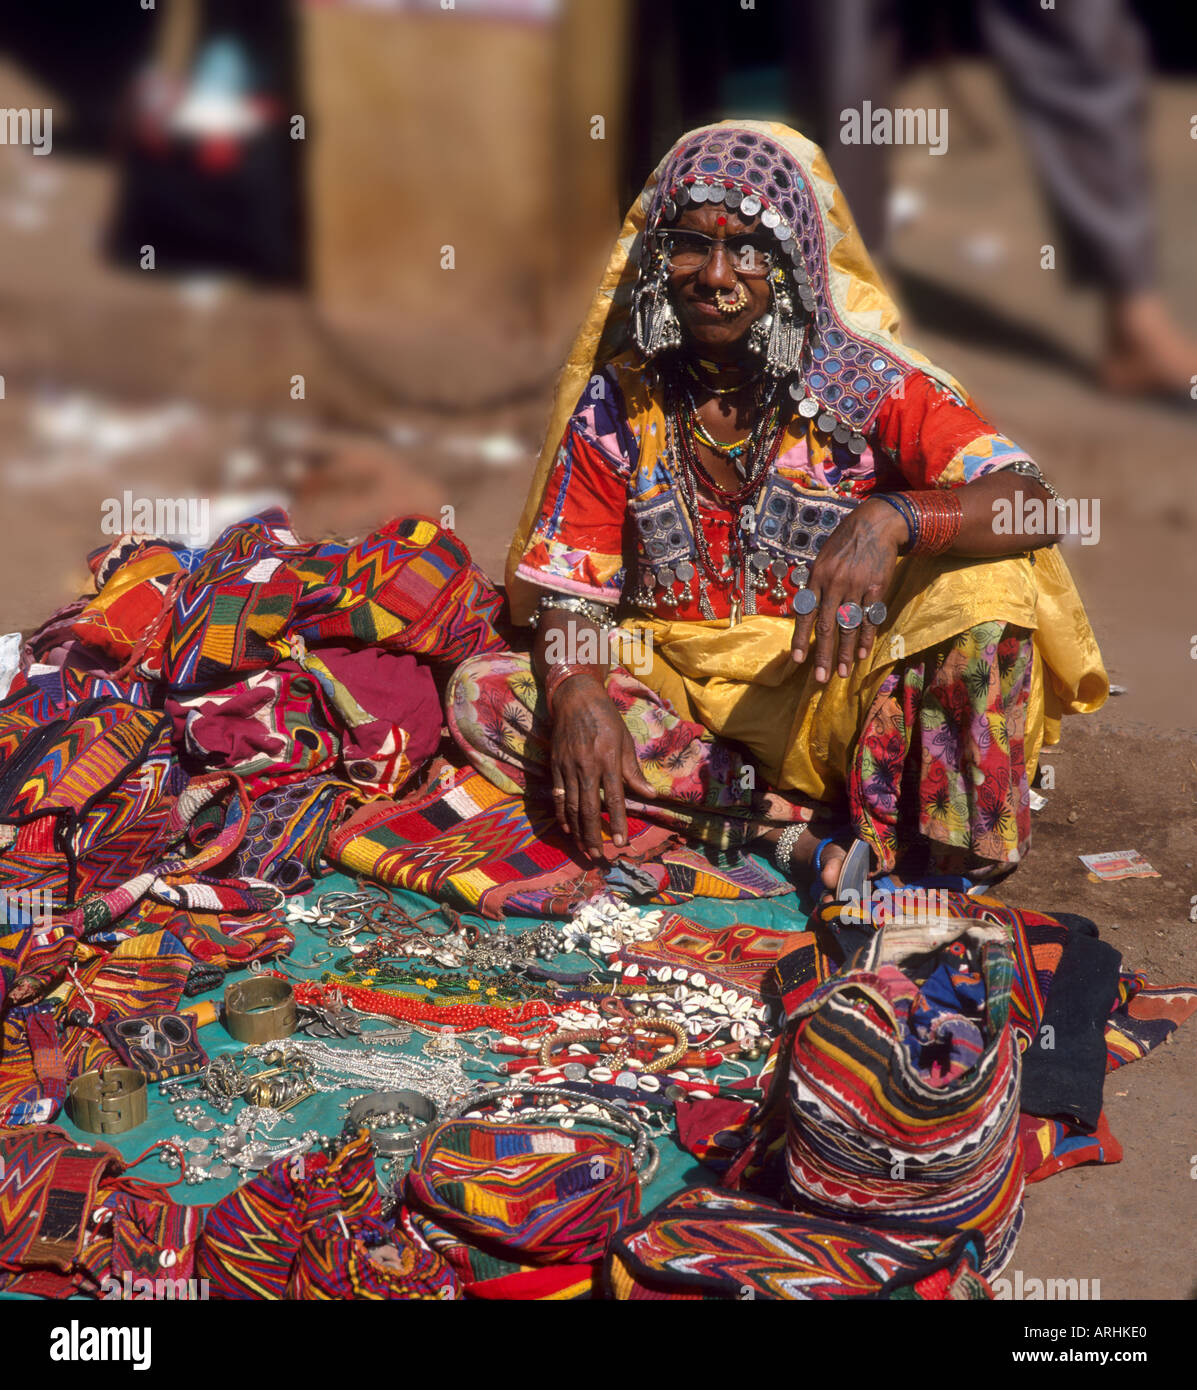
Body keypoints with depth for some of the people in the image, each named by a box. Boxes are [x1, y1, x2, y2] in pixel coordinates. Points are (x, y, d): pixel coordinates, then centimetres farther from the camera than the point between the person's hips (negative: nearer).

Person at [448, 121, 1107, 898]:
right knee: (482, 694, -22)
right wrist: (575, 691, -25)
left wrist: (890, 519, -38)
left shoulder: (869, 384, -6)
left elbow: (1031, 505, -18)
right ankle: (800, 831, -28)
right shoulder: (616, 402, 0)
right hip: (672, 697, 3)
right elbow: (566, 591, -1)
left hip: (825, 692, -2)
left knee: (982, 582, -26)